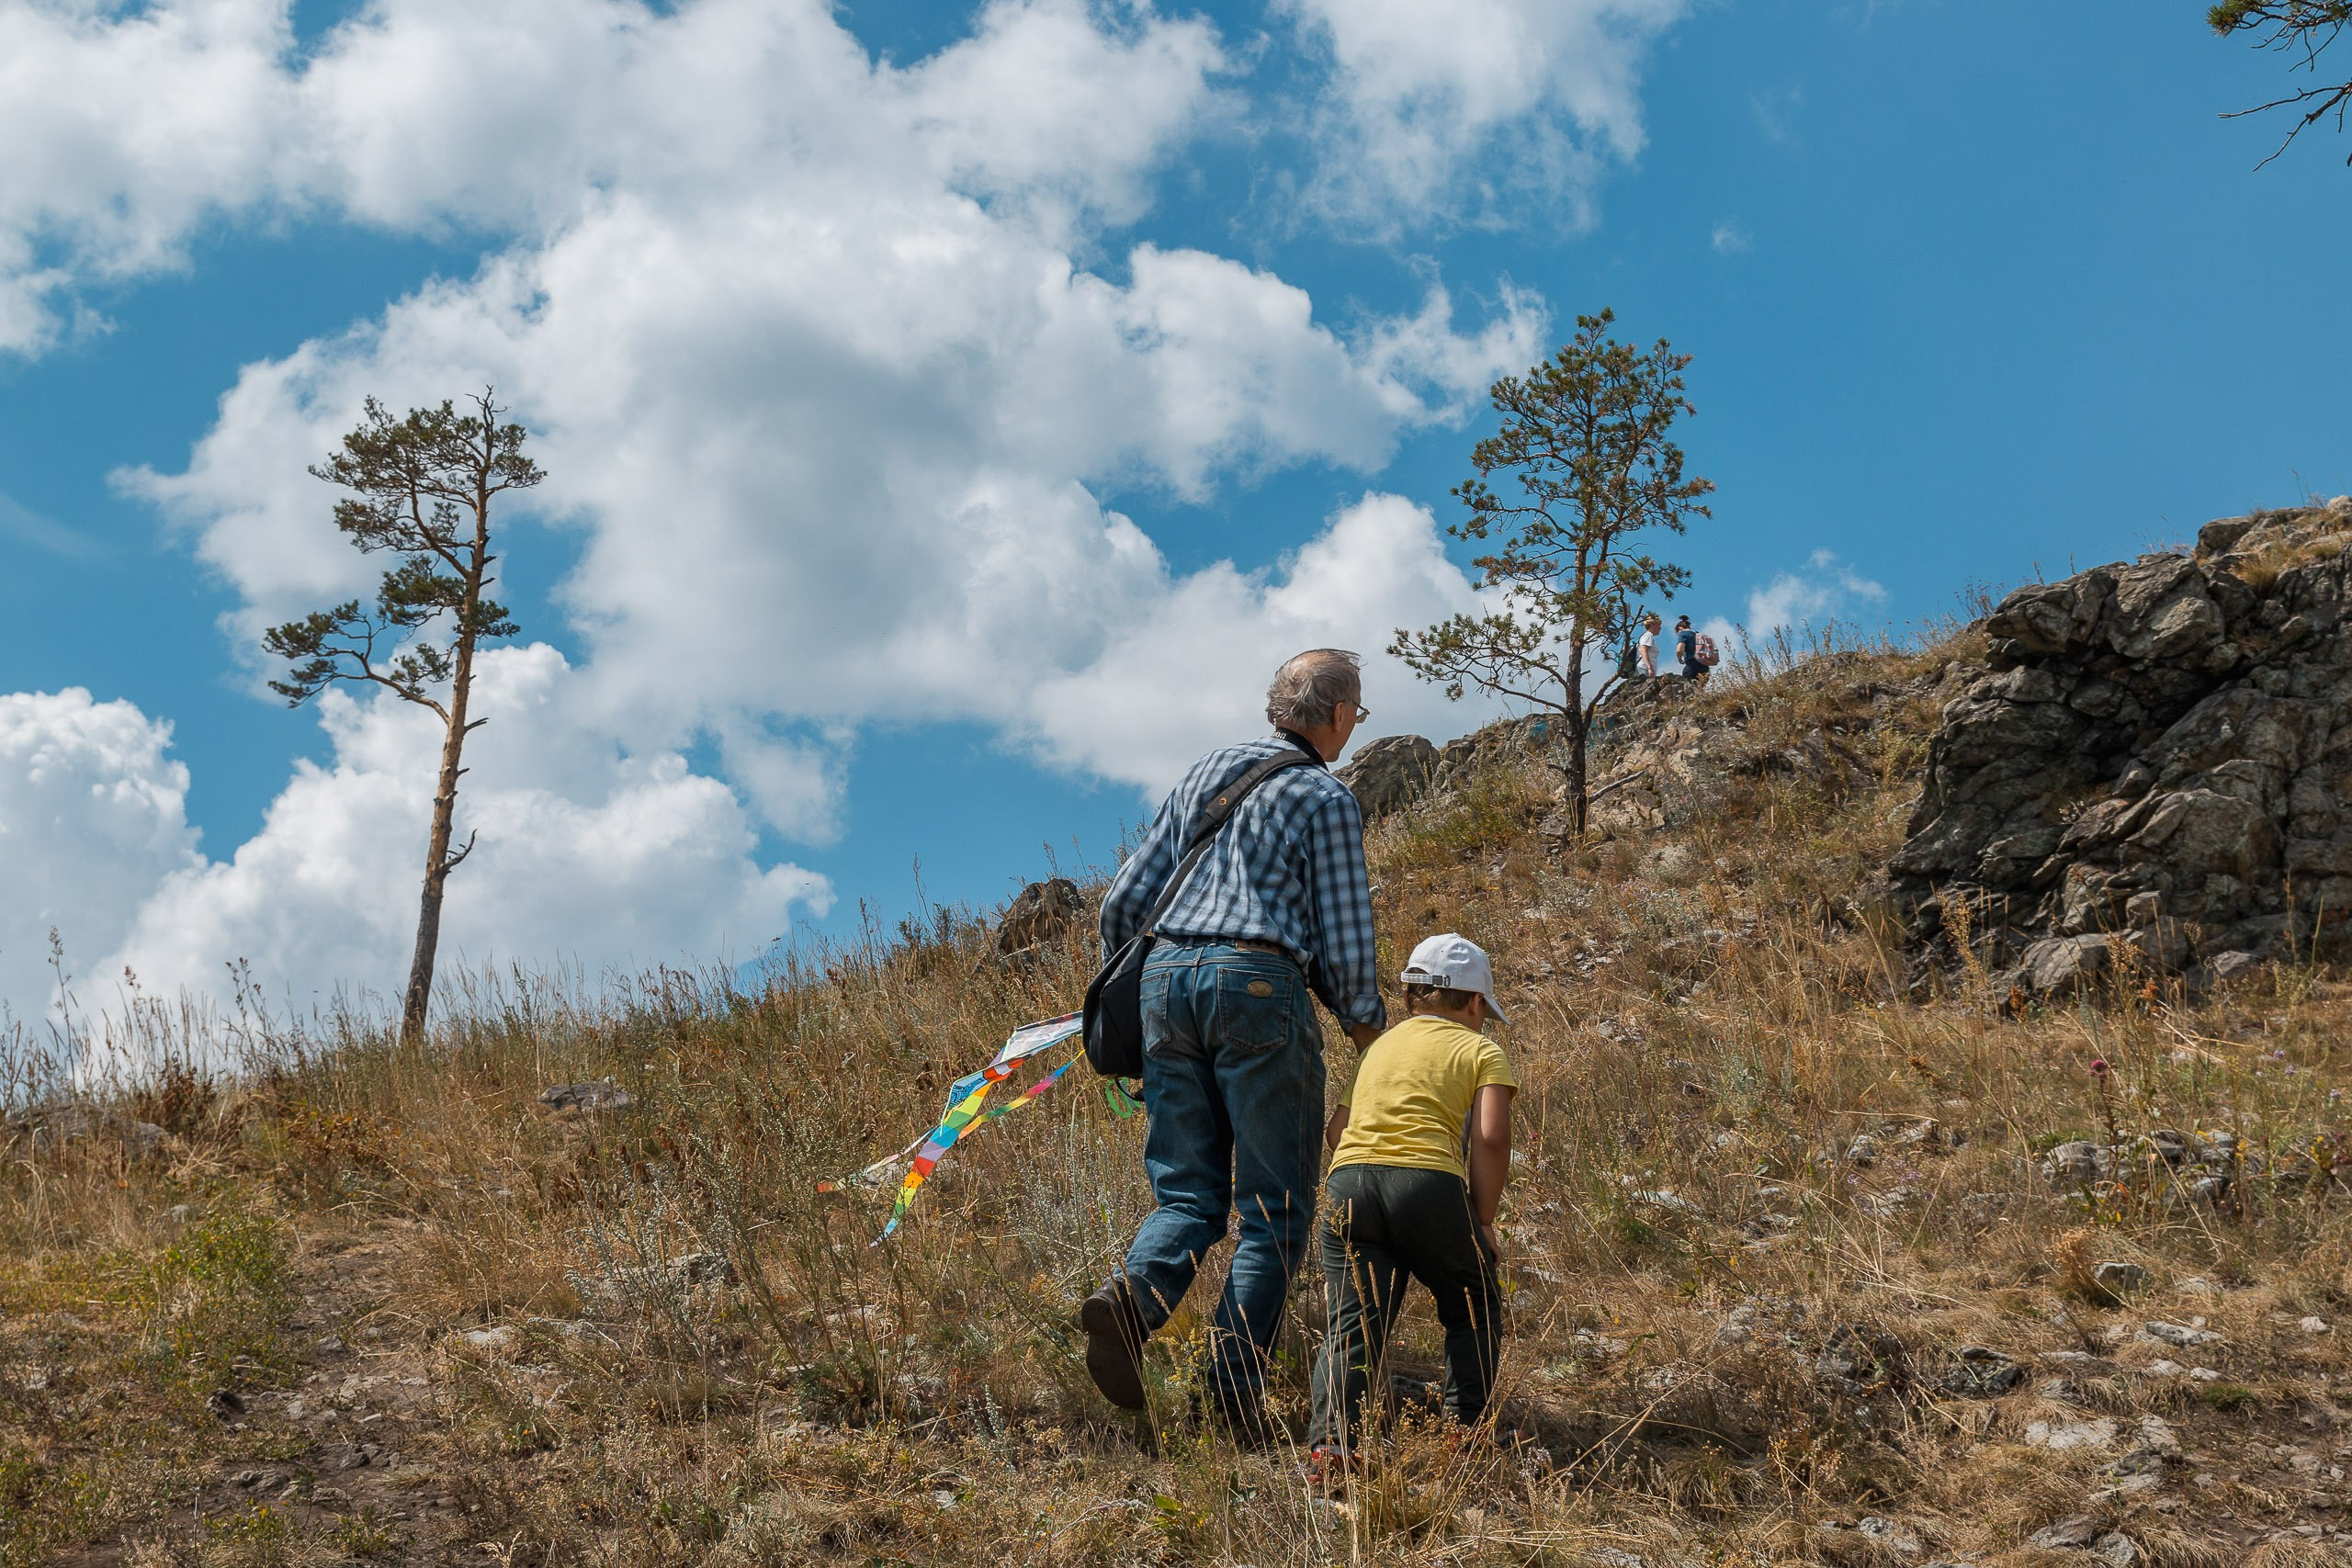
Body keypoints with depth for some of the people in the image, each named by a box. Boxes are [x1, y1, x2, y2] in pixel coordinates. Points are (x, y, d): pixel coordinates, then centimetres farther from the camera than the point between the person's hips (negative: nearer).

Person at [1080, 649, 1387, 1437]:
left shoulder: (1206, 773, 20)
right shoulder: (1327, 801, 3)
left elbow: (1123, 904, 17)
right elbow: (1345, 945, 0)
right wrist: (1365, 1022, 18)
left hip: (1168, 979, 5)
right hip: (1258, 986, -5)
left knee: (1188, 1194, 9)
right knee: (1275, 1207, 1)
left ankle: (1133, 1295, -20)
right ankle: (1237, 1370, -12)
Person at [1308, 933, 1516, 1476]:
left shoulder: (1380, 1046, 29)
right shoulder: (1481, 1050, 15)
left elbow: (1335, 1132, 25)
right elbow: (1492, 1137, 0)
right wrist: (1482, 1222, 7)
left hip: (1348, 1183, 3)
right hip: (1428, 1183, -3)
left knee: (1353, 1324, 2)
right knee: (1475, 1311, 19)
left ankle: (1332, 1440, -19)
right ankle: (1464, 1431, 9)